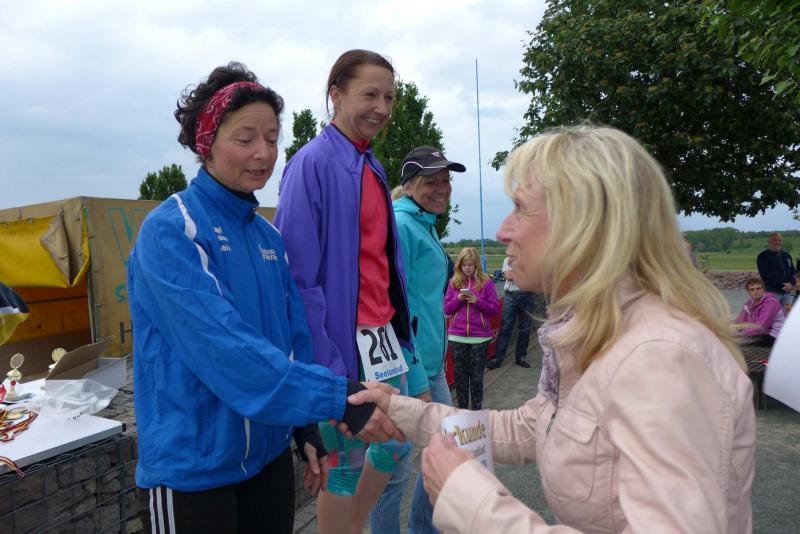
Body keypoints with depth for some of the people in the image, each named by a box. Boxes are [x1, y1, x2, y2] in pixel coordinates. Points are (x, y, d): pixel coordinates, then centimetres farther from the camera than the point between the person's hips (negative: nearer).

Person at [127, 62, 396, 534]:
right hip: (193, 467, -6)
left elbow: (294, 341, 7)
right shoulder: (170, 231, -16)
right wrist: (338, 398, -31)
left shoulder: (269, 237, 4)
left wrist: (307, 430, 4)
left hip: (268, 456, 6)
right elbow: (224, 347, -28)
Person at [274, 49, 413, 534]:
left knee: (398, 447, 20)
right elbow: (298, 274, -18)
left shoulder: (374, 167, 11)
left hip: (385, 335, 9)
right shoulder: (313, 163, -13)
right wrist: (326, 363, -19)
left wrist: (400, 327, 12)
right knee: (345, 460, 8)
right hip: (342, 342, -8)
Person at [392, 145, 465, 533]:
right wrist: (416, 383, -21)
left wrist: (432, 369, 18)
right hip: (407, 370, -10)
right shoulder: (401, 226, -16)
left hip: (432, 365, 10)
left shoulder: (426, 225, 13)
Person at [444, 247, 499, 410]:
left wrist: (477, 301, -17)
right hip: (457, 337, 2)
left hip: (480, 337, -2)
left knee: (477, 376, 7)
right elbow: (447, 309, 5)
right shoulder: (454, 283, 5)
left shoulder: (486, 282, -2)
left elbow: (495, 308, -3)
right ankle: (462, 408, 24)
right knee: (460, 375, 11)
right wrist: (458, 299, -12)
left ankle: (476, 409, 20)